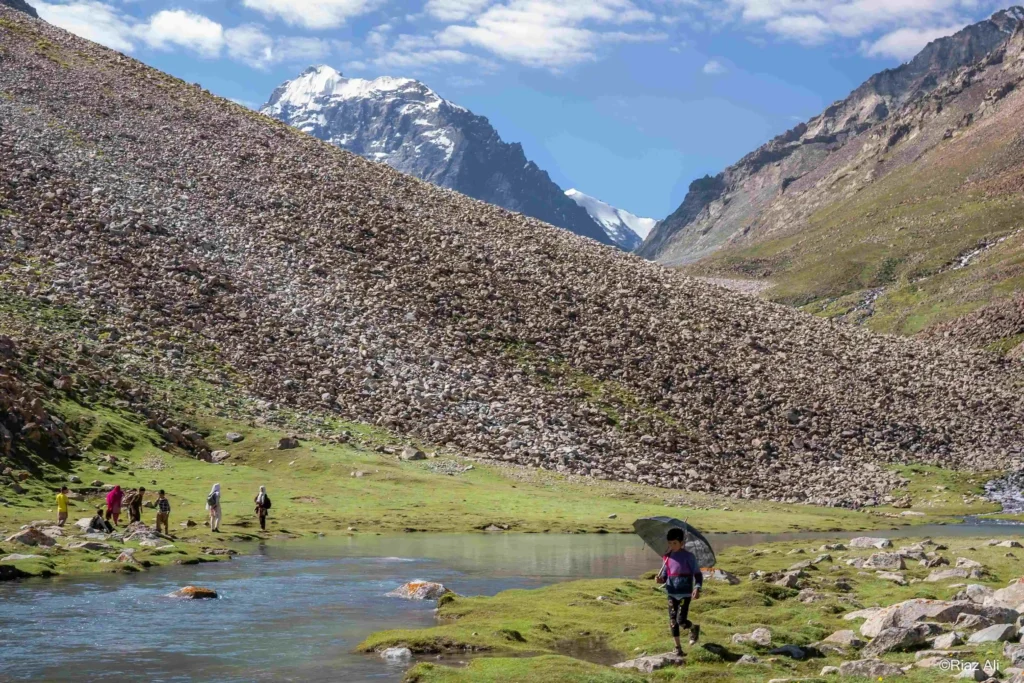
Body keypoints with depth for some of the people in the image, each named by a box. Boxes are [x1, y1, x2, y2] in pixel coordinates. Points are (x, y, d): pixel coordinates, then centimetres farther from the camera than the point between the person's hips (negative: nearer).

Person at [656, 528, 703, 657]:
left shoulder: (688, 556, -7)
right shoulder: (667, 558, 6)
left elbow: (698, 574, -6)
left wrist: (697, 588, -21)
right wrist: (661, 579, -8)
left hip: (685, 594, -5)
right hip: (671, 594, 5)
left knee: (681, 620, -10)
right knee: (672, 621, 2)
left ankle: (694, 628, 23)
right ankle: (678, 647, 13)